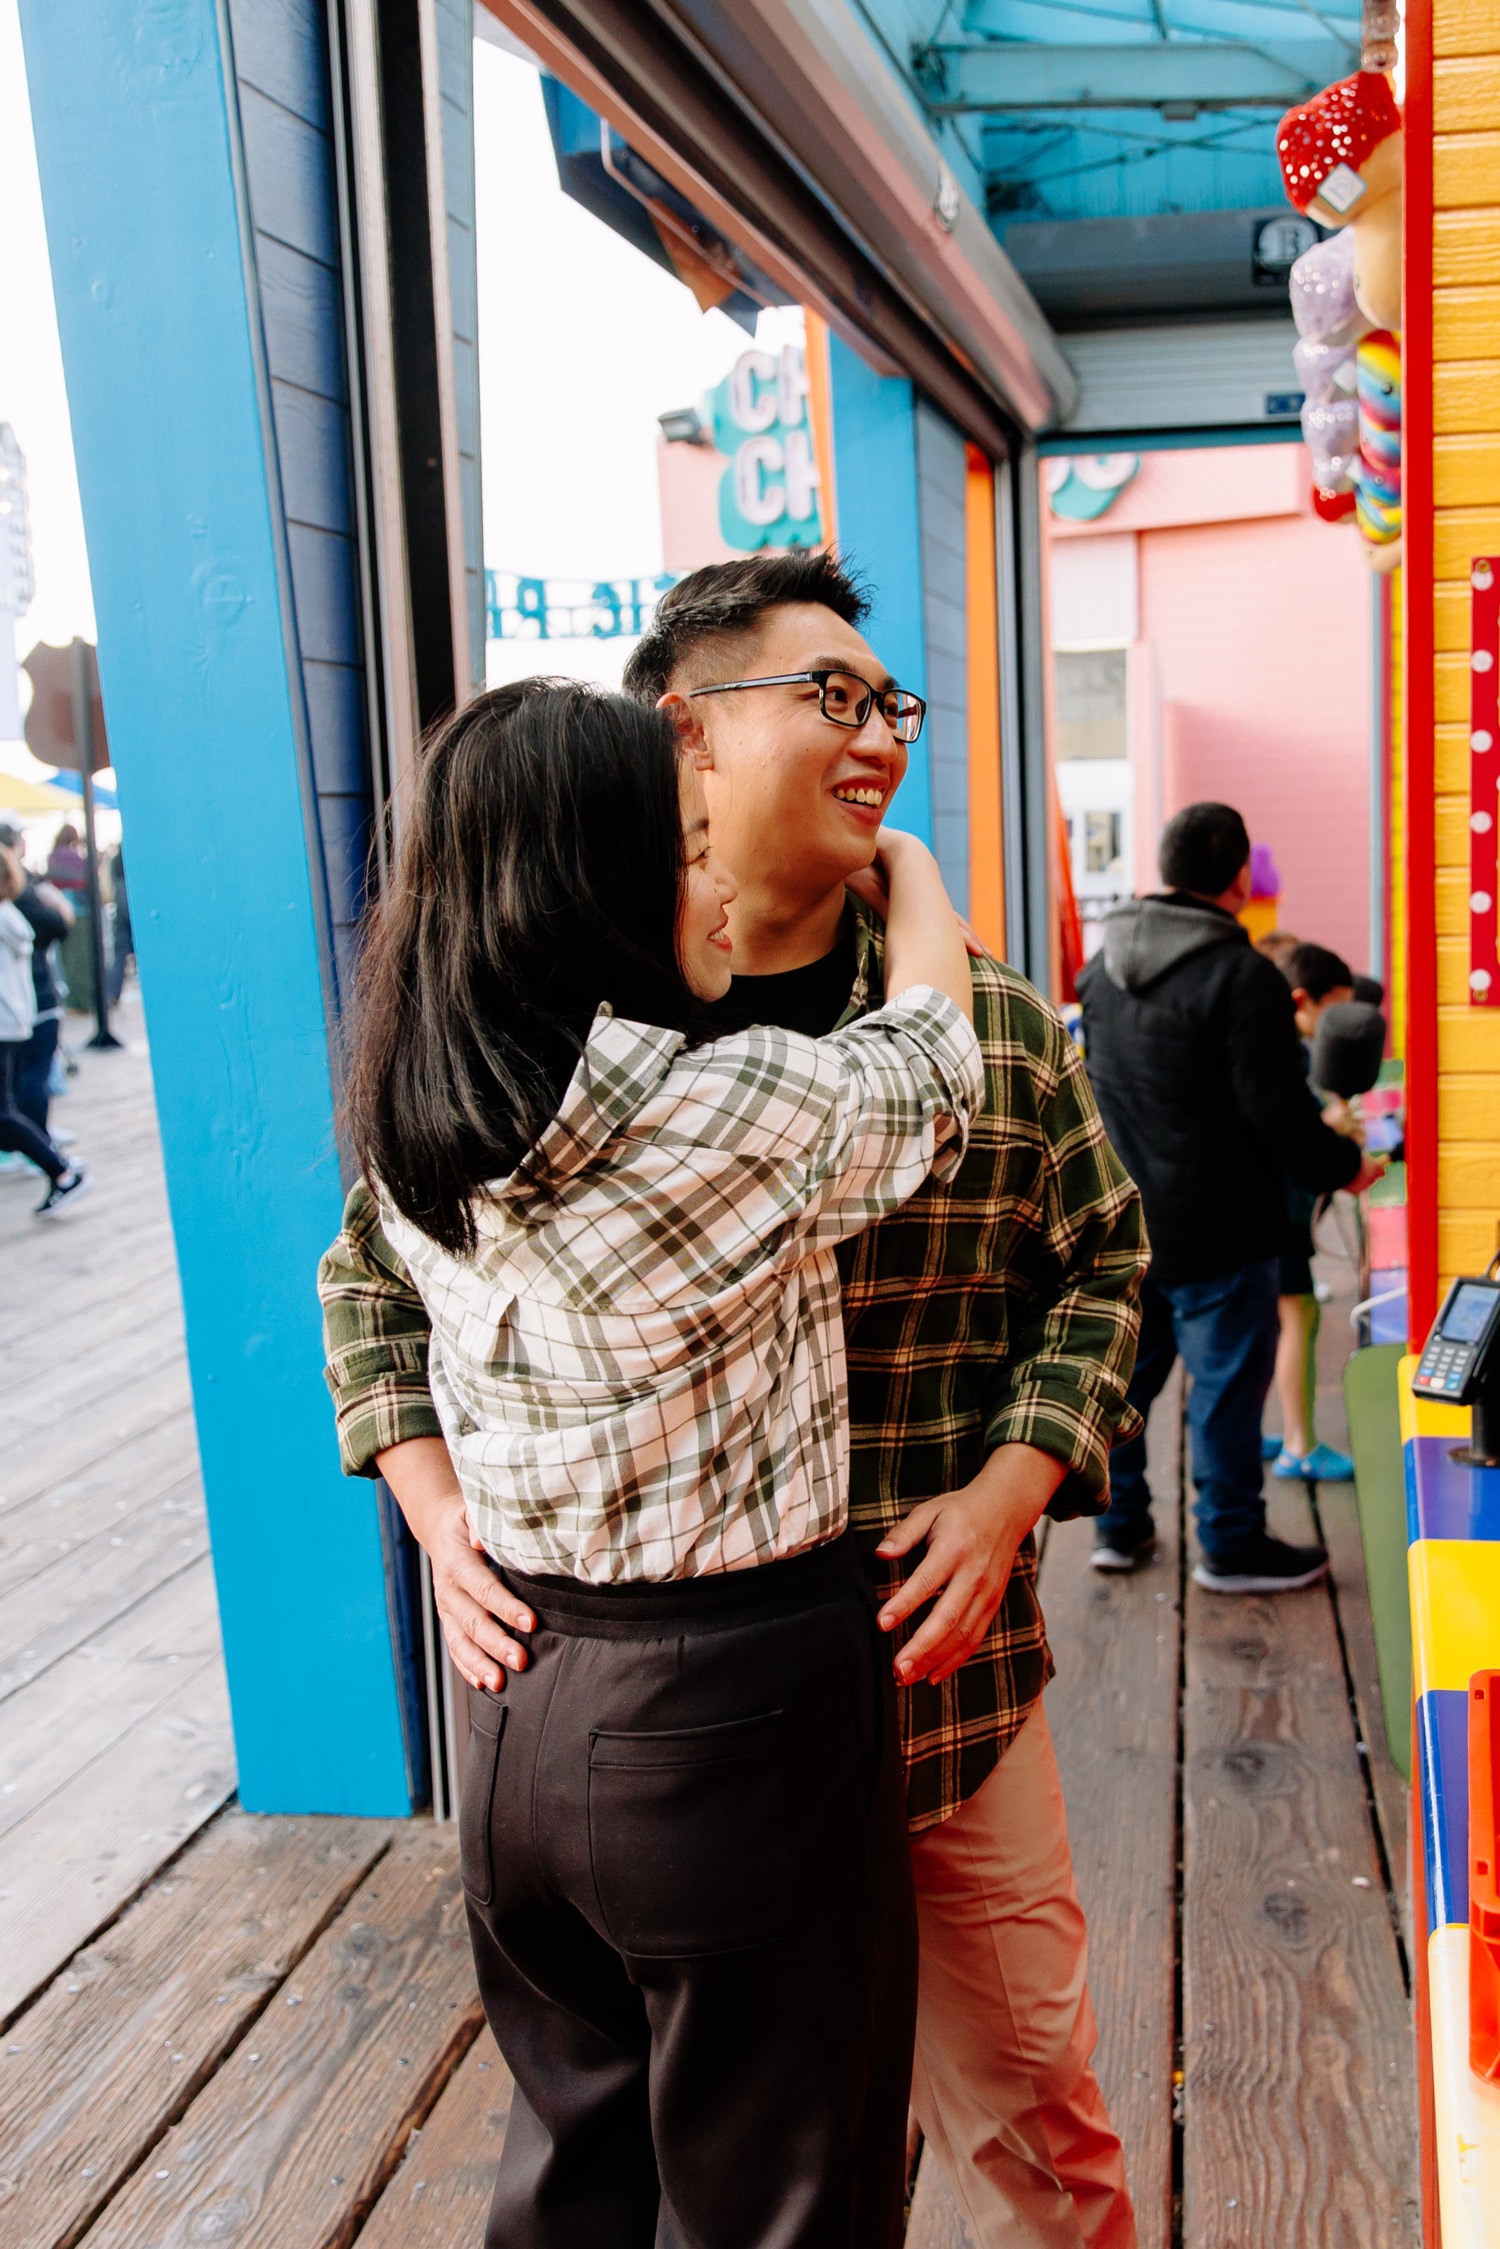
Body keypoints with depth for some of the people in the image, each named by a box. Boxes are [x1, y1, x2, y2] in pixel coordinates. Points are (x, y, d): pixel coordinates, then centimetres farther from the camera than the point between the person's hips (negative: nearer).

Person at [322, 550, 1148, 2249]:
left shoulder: (988, 1026, -2)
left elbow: (1101, 1264, 7)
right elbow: (377, 1277, 6)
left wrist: (1013, 1486, -8)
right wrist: (437, 1505, -7)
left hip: (938, 1690, 1)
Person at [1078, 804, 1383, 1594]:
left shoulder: (1104, 966, 7)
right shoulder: (1241, 977, -18)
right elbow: (1279, 1112, -18)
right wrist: (1344, 1166, -3)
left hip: (1123, 1222, 7)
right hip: (1214, 1231, -7)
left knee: (1125, 1372, 16)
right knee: (1227, 1383, 4)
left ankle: (1118, 1524, 26)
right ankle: (1232, 1545, 15)